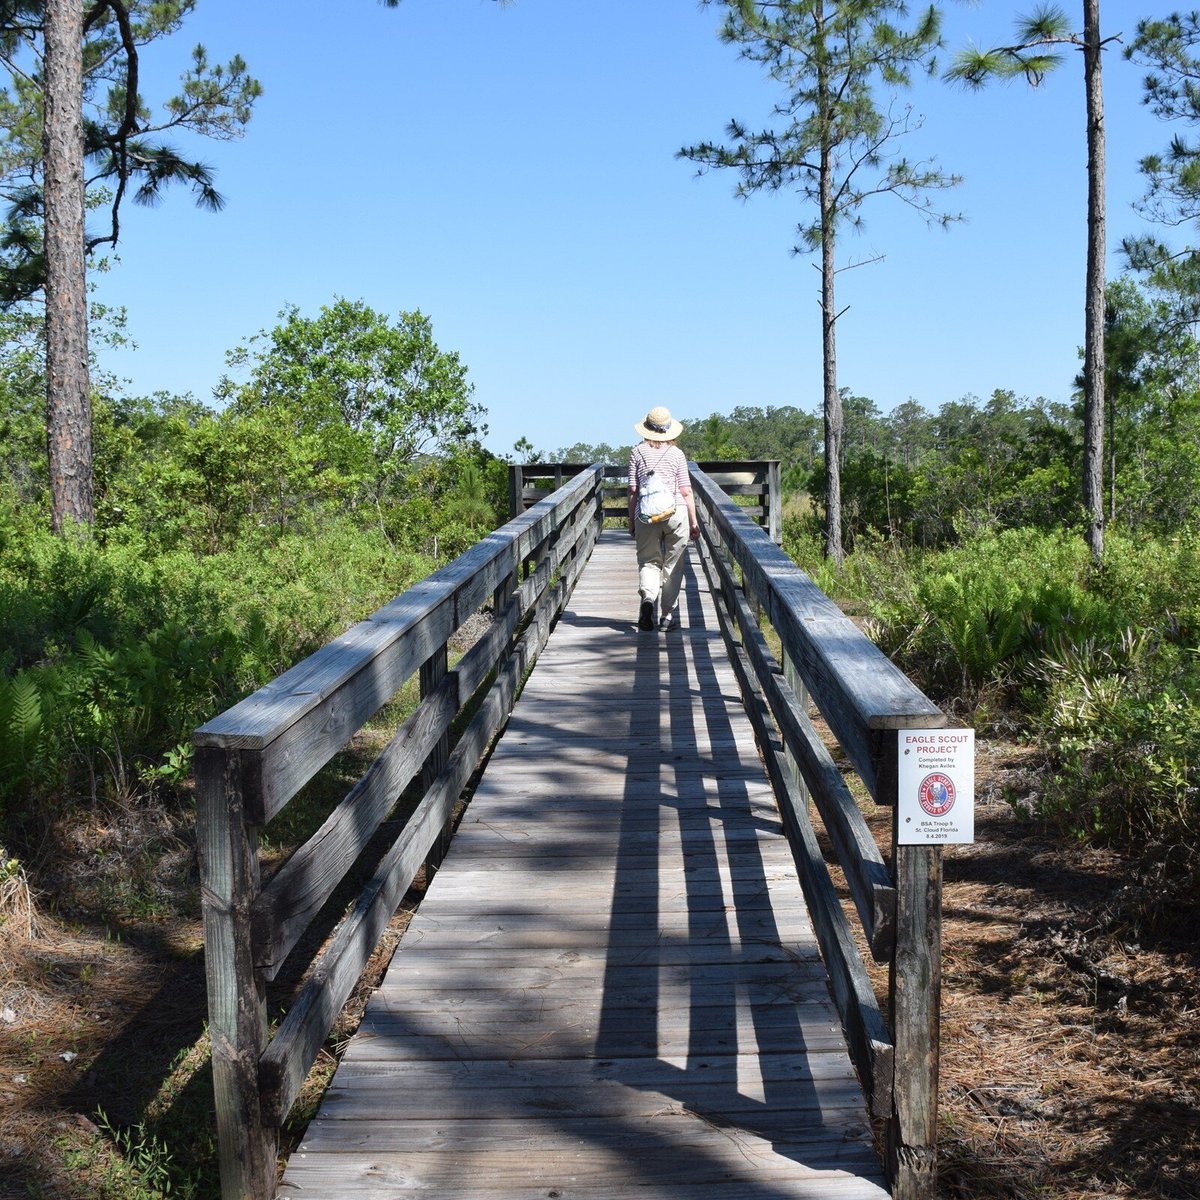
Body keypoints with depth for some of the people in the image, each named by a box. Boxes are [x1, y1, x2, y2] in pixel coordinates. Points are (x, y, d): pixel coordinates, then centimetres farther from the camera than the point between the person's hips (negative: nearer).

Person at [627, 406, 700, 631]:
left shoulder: (637, 452, 3)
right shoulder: (676, 453, 2)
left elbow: (633, 490, 2)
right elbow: (686, 491, 2)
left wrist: (631, 521, 10)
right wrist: (694, 522, 9)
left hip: (645, 514, 1)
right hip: (676, 512, 0)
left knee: (648, 561, 10)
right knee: (673, 565, 10)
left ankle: (647, 597, -18)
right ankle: (667, 614, 10)